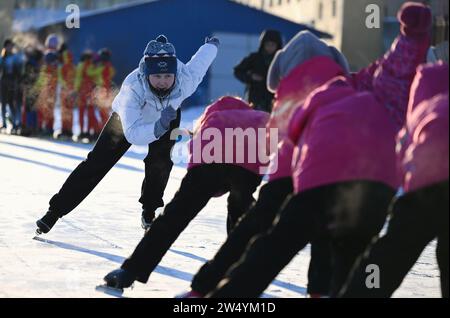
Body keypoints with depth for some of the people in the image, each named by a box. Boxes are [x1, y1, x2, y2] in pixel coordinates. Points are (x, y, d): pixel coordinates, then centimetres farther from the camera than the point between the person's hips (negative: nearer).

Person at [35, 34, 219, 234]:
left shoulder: (186, 79, -38)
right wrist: (159, 127, -68)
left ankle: (149, 212, 6)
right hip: (129, 117, -2)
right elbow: (132, 133, -50)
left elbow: (200, 60, -14)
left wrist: (212, 45, 9)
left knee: (160, 161, -18)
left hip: (169, 114, 2)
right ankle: (55, 210, 3)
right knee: (97, 162, -4)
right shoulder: (132, 87, -46)